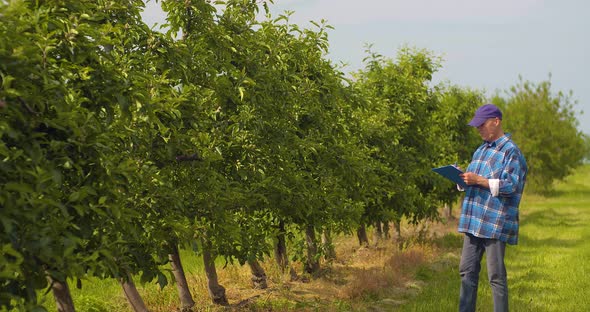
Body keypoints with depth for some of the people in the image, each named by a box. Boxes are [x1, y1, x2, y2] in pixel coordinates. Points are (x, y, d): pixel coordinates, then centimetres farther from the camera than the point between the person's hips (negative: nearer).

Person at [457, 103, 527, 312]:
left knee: (496, 275, -4)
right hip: (474, 221, 8)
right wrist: (463, 177, 2)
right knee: (467, 271, 10)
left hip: (495, 223, -8)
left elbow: (510, 185, -16)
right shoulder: (481, 150, 19)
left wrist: (479, 180, -20)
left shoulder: (510, 151, -7)